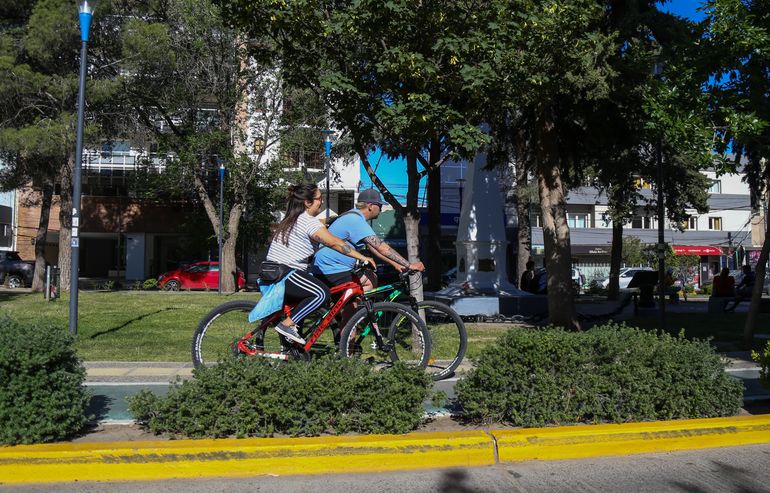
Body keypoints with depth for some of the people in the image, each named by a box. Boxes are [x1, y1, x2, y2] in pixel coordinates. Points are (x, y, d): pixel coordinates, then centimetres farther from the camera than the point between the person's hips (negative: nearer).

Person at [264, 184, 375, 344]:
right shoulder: (308, 221, -12)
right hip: (284, 274, -10)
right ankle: (287, 324, -17)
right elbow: (334, 243, -19)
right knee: (322, 293, -17)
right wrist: (361, 257, -18)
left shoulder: (290, 220, 17)